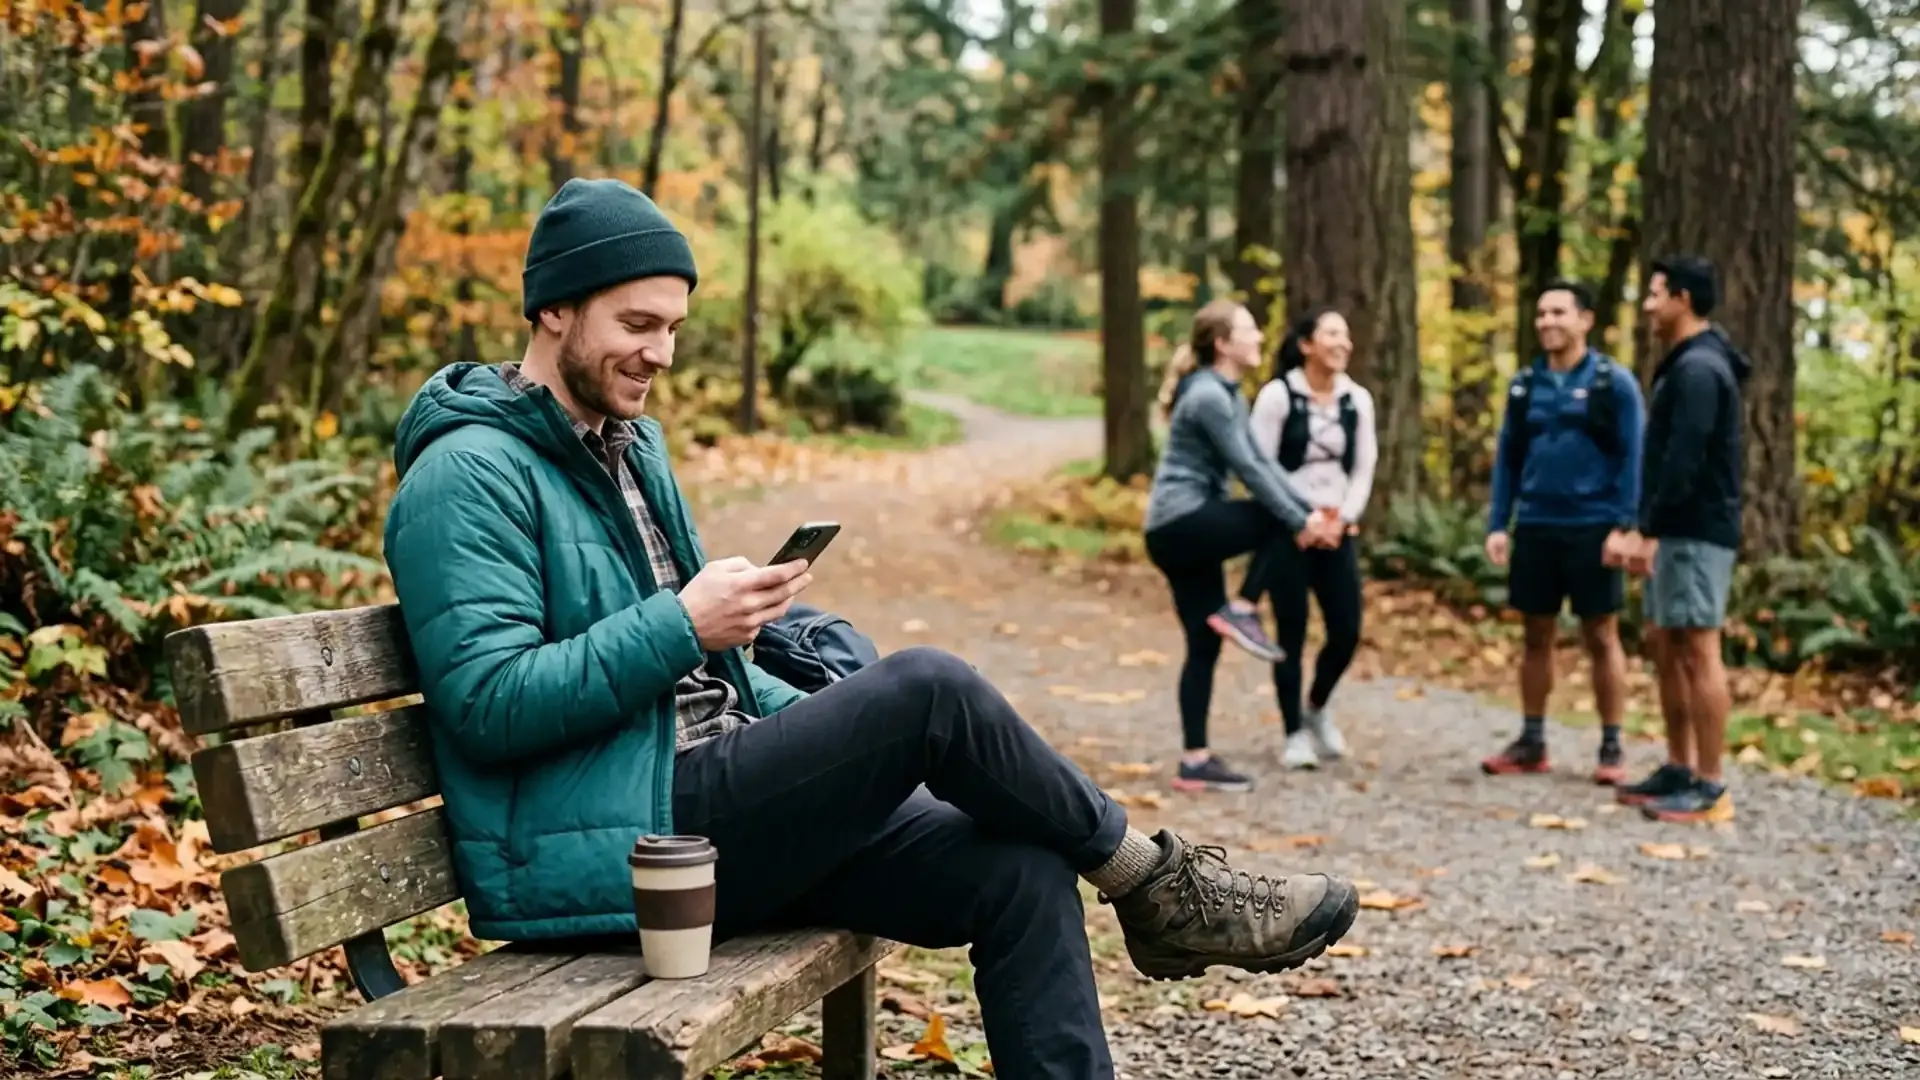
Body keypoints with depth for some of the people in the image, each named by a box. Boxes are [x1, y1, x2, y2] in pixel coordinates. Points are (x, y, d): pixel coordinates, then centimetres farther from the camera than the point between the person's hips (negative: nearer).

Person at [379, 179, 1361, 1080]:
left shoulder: (631, 448, 18)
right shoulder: (470, 476, -10)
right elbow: (488, 703, -20)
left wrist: (832, 733, 9)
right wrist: (684, 625, -22)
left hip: (709, 803, 9)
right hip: (603, 852, -9)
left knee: (1021, 872, -9)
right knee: (929, 689, -22)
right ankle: (1152, 881, -1)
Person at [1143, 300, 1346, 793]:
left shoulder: (1228, 394, 16)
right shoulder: (1209, 395, -15)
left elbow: (1262, 461, 14)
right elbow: (1247, 469, -17)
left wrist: (1309, 510, 6)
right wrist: (1299, 522, -13)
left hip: (1182, 530, 10)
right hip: (1181, 524, -10)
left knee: (1206, 645, 8)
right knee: (1280, 519, -8)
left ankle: (1196, 762, 9)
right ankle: (1241, 610, -6)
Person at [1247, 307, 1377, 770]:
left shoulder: (1358, 399, 8)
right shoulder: (1277, 395, -7)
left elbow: (1364, 468, 8)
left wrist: (1344, 517, -7)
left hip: (1337, 531, 4)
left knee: (1347, 631, 1)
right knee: (1292, 633, -2)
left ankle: (1316, 709, 28)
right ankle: (1295, 734, 11)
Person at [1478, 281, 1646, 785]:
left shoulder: (1614, 383, -4)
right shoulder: (1524, 384, 9)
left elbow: (1632, 459, -7)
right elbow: (1507, 458, 11)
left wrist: (1622, 527, -14)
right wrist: (1497, 525, 4)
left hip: (1592, 530, -4)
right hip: (1535, 529, 4)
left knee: (1601, 639, 3)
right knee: (1537, 637, 10)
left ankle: (1611, 748, 10)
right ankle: (1532, 742, 19)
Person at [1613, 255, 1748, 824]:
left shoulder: (1698, 370, -16)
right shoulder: (1688, 365, 17)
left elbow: (1683, 463, -22)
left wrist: (1645, 531, -20)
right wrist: (1649, 530, 19)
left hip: (1697, 534, -11)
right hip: (1677, 531, 11)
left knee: (1698, 653, -8)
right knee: (1664, 645, 14)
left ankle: (1709, 788, -4)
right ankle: (1679, 770, 20)